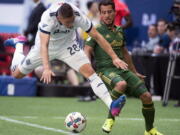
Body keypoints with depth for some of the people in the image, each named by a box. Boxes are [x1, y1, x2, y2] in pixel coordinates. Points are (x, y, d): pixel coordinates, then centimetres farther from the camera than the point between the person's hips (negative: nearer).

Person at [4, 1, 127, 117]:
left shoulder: (79, 17, -31)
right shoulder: (48, 18, -39)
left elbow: (97, 36, -22)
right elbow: (44, 45, -45)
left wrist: (114, 57, -24)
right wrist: (46, 68, -59)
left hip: (68, 46, 1)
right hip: (47, 46, -1)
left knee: (89, 71, -22)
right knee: (17, 74, 10)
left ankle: (111, 105, -29)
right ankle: (19, 46, 41)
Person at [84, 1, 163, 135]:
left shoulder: (119, 31, 16)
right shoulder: (97, 31, -4)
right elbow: (87, 51, -11)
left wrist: (135, 72, 32)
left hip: (122, 69, 6)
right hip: (106, 69, -6)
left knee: (146, 96, -5)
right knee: (121, 84, -40)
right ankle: (110, 118, -22)